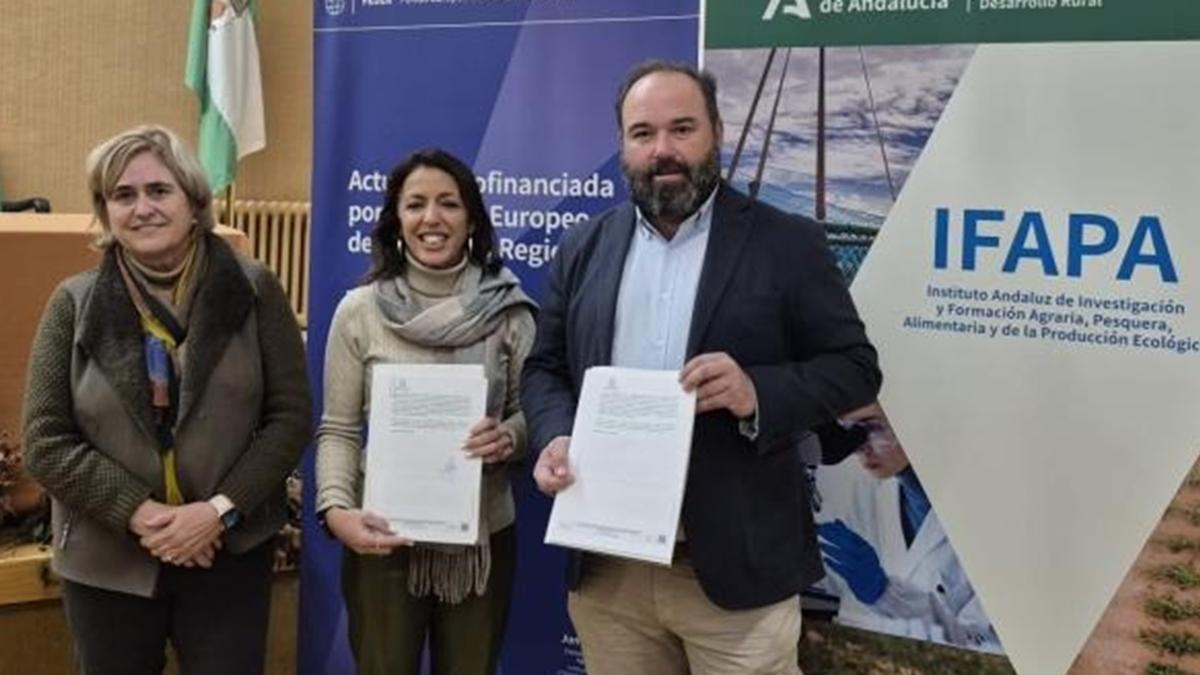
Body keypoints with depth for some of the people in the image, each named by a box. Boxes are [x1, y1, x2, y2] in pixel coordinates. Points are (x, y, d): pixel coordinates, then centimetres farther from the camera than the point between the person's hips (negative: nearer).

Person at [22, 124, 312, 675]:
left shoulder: (254, 290, -3)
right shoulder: (74, 304, -1)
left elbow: (291, 417, -4)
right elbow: (45, 443, -4)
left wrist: (222, 509, -14)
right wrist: (139, 514, -15)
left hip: (231, 554, -1)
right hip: (107, 562, 1)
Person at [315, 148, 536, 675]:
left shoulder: (508, 311, -2)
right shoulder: (359, 310, -3)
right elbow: (338, 430, -1)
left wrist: (507, 438, -16)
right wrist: (336, 509, -16)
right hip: (384, 539, -1)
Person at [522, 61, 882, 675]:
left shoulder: (786, 243, -2)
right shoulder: (584, 249, 9)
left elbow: (854, 367, -3)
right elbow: (544, 368, 12)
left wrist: (759, 392, -20)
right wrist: (555, 437, -8)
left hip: (736, 568, -3)